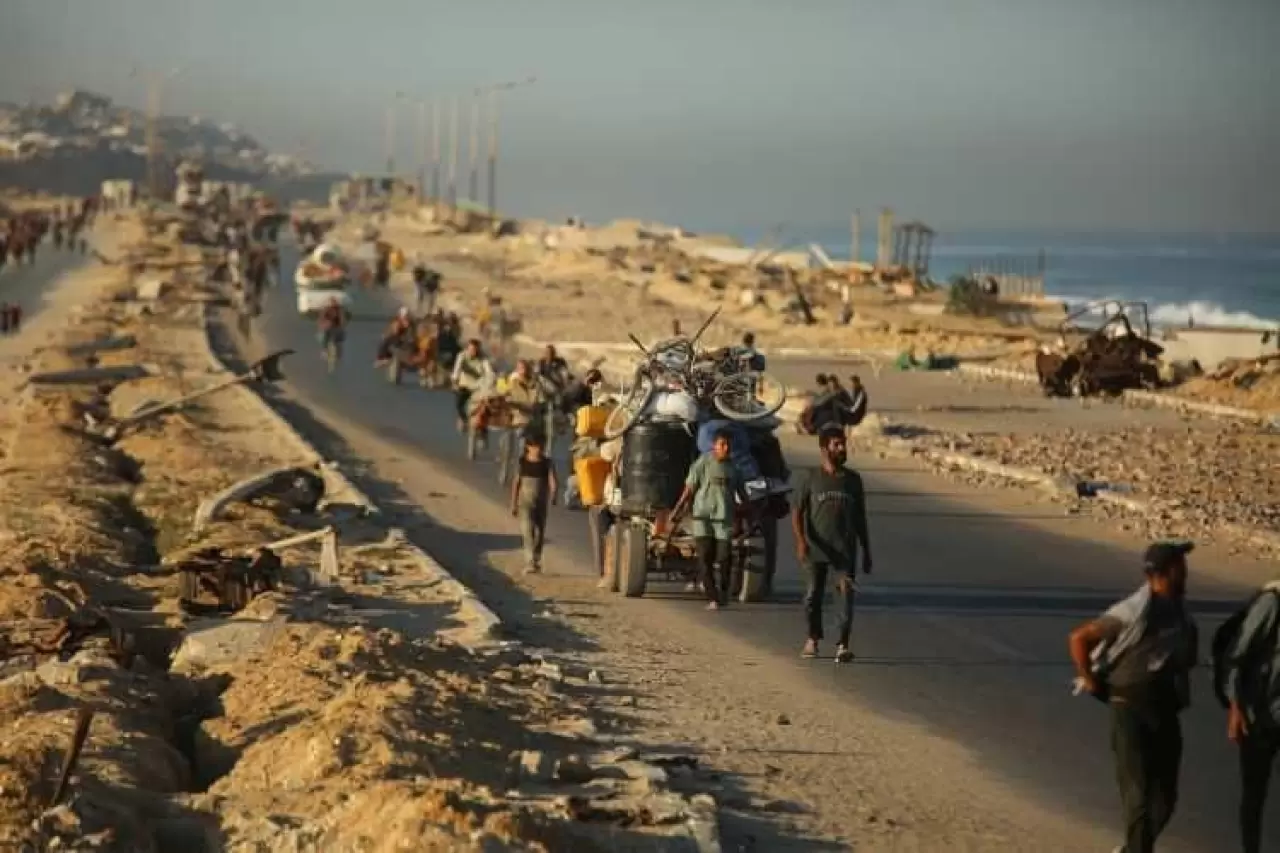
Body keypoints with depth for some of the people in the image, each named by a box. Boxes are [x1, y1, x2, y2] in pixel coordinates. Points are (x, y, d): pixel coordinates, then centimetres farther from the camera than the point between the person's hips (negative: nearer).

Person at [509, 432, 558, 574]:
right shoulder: (522, 462, -2)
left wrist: (552, 497, -25)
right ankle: (530, 563, -22)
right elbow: (516, 483, 4)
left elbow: (553, 482, -9)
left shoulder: (547, 463, -2)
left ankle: (536, 561, 28)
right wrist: (514, 504, 5)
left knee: (540, 533, 10)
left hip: (541, 503, 2)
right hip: (525, 502, -2)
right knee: (527, 530, -16)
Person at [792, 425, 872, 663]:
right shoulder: (812, 480, 1)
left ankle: (843, 644, -14)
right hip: (816, 550, 0)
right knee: (814, 595, 8)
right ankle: (813, 638, 29)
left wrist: (867, 552, 11)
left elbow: (860, 518, 12)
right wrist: (801, 541, -15)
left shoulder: (853, 480, 7)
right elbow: (797, 513, 0)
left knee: (847, 595, -13)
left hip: (845, 550, 0)